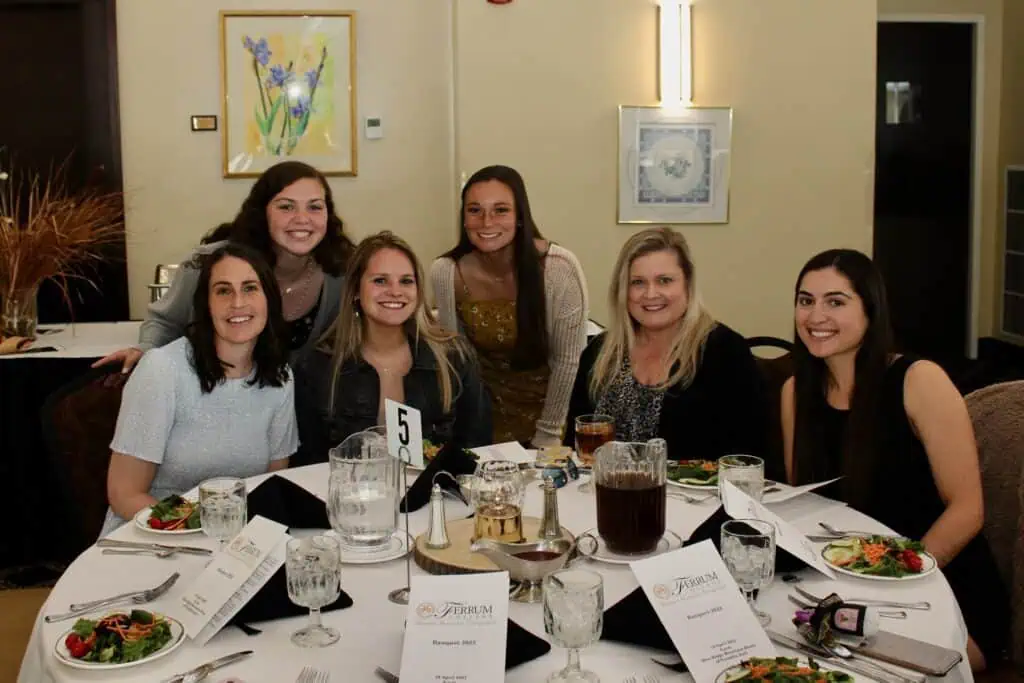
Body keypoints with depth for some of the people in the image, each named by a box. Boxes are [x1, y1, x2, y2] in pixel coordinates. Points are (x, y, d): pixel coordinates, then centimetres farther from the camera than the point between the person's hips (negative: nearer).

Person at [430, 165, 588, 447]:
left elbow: (568, 359, -15)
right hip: (484, 415, 2)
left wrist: (547, 434, -10)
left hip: (548, 405, -1)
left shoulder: (558, 268, -23)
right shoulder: (445, 273, -17)